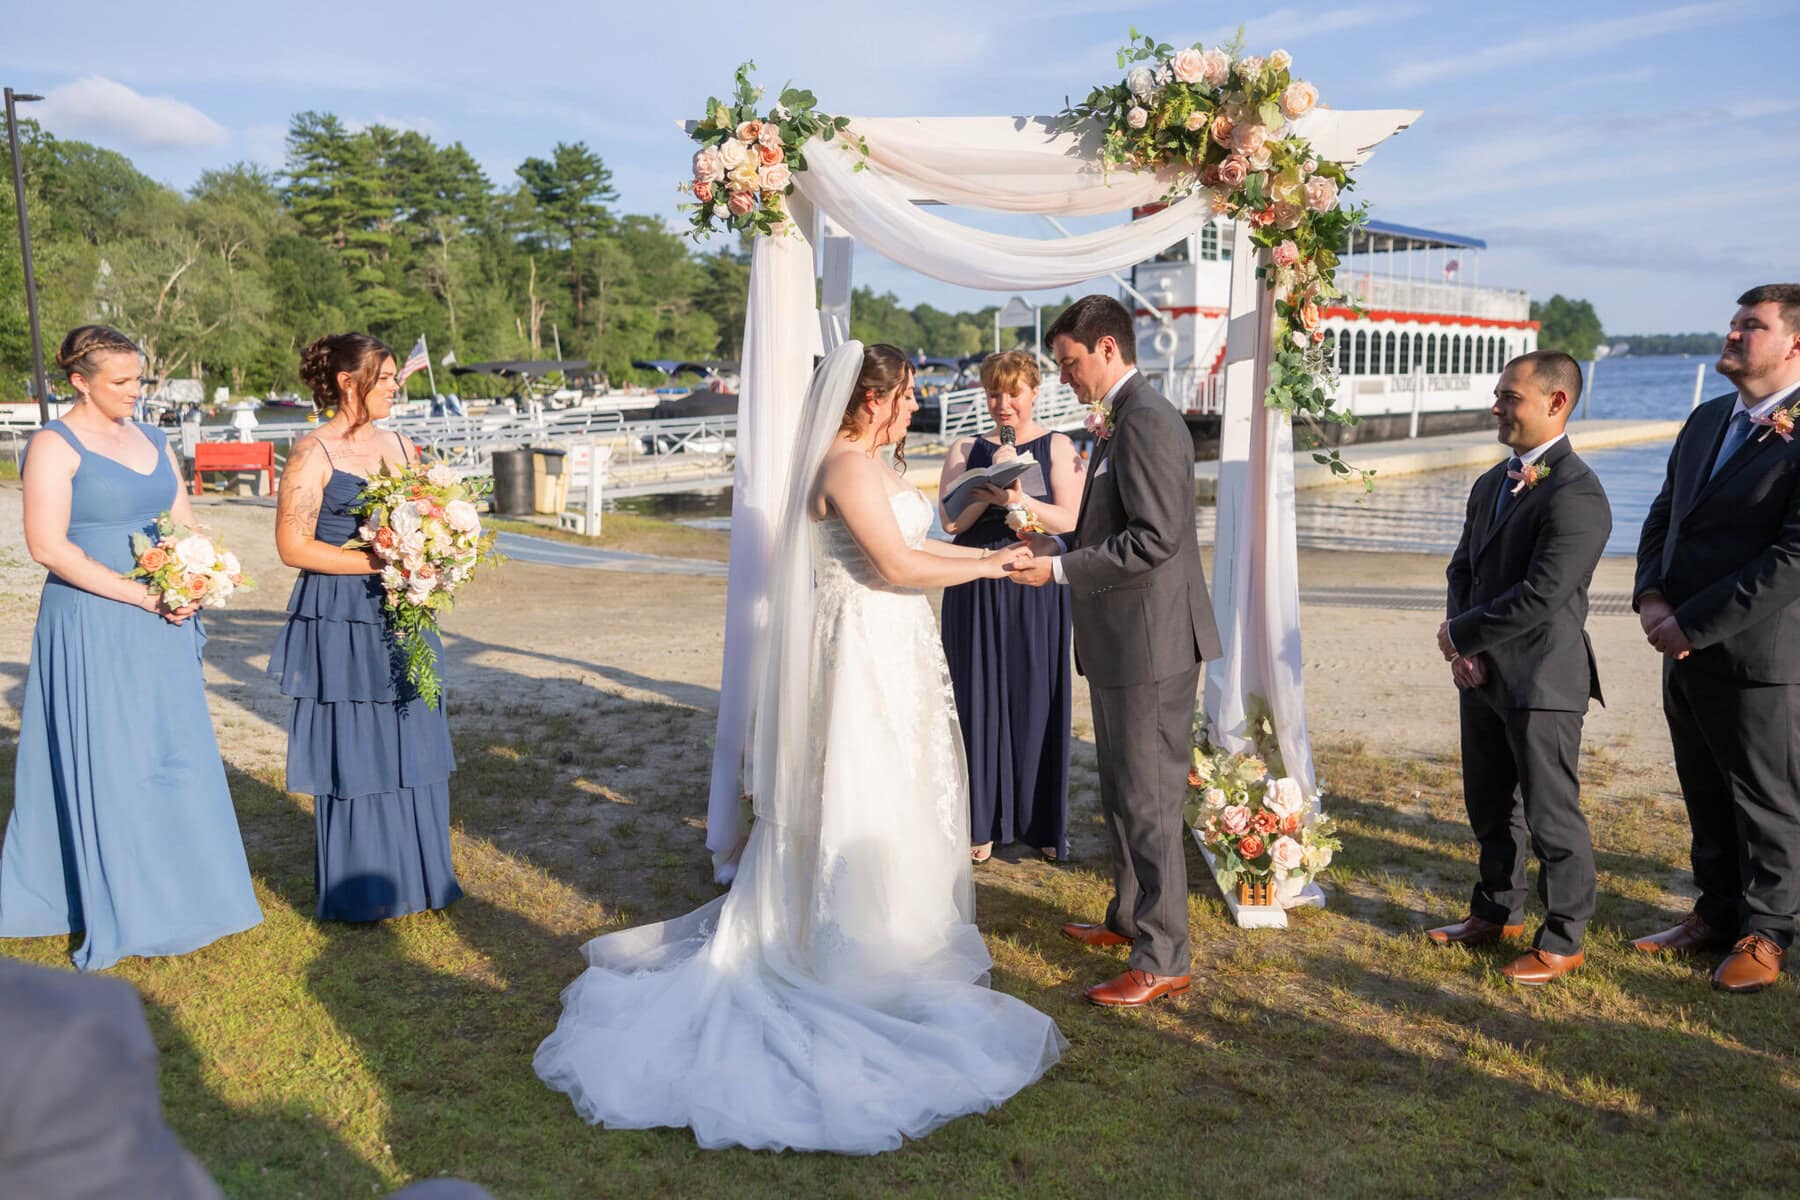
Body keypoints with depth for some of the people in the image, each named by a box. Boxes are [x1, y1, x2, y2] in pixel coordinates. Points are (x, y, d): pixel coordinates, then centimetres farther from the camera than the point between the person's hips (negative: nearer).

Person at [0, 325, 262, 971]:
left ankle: (177, 892, 24)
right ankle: (124, 913, 13)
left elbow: (185, 525, 15)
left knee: (174, 755, 10)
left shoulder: (153, 440, 13)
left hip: (161, 627, 6)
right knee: (107, 764, 1)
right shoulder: (55, 445, -8)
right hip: (91, 627, -6)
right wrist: (143, 596, -18)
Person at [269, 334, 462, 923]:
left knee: (412, 749, 9)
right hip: (340, 623, -6)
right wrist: (378, 562, -18)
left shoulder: (399, 446, 11)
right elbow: (293, 545, -12)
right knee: (353, 755, 1)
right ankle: (359, 891, 15)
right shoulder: (313, 454, -8)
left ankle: (413, 875, 22)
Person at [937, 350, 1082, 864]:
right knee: (980, 701, 4)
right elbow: (950, 519, -3)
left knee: (1037, 702, 4)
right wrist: (994, 479, -14)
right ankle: (983, 823, 15)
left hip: (1037, 593, -1)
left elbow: (1067, 519, -7)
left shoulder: (1057, 447, 3)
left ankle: (1042, 822, 17)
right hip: (976, 593, 2)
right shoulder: (965, 450, 8)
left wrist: (1017, 499, -22)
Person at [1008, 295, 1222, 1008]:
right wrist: (1061, 549, 7)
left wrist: (1061, 569, -19)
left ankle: (1163, 961, 7)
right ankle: (1130, 919, 36)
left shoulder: (1146, 420, -17)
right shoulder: (1124, 421, 16)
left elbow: (1153, 540, -24)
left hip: (1150, 643, -11)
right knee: (1123, 796, 21)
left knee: (1149, 803, -3)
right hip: (1125, 643, 11)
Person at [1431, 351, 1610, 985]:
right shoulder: (1491, 484, 11)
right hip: (1484, 675, 8)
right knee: (1491, 808, 20)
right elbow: (1463, 568, 14)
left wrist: (1461, 634, -13)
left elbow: (1542, 594, -24)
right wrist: (1463, 649, -2)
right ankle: (1497, 912, 37)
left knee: (1551, 815, 4)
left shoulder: (1577, 494, -18)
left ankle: (1563, 939, 19)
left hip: (1543, 682, -8)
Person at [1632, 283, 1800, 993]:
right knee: (1706, 795, 19)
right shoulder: (1708, 420, 11)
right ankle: (1718, 913, 34)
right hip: (1684, 649, 8)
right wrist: (1650, 595, -2)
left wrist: (1693, 623, -20)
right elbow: (1664, 515, 15)